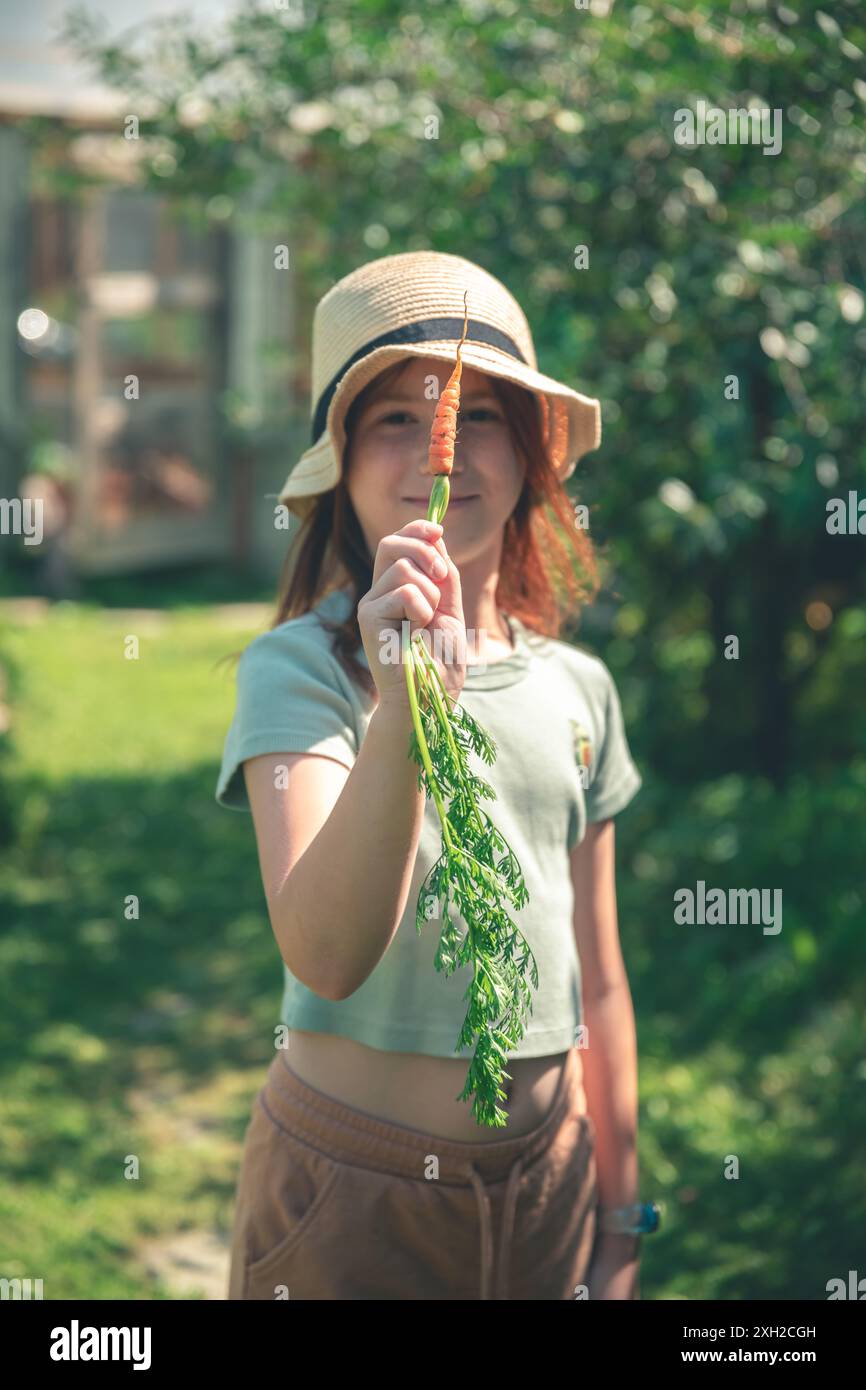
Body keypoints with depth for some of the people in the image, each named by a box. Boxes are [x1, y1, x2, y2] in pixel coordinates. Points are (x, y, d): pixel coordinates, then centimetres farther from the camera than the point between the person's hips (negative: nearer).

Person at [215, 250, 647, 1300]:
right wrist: (405, 703, -40)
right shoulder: (298, 670, -13)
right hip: (352, 1185, -4)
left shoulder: (577, 691, 3)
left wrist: (620, 1225, 14)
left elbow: (596, 985, 10)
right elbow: (326, 957, -29)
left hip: (544, 1182, 4)